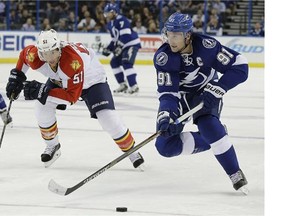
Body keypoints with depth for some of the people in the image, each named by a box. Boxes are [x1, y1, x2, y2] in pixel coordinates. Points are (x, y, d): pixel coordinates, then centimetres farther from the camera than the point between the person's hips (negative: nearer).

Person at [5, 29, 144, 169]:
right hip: (59, 80, 5)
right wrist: (16, 76, -6)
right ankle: (52, 146, 14)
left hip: (92, 80, -5)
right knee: (42, 108, -11)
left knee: (108, 118, -16)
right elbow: (24, 53, -2)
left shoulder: (73, 61, -45)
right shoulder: (35, 57, -29)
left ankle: (131, 150, 5)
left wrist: (43, 92, -45)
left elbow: (72, 96, -41)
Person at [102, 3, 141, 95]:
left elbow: (126, 35, -27)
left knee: (126, 63, -23)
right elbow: (114, 39, 21)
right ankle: (123, 84, 16)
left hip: (132, 44, -11)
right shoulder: (110, 24, 13)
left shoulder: (121, 20, -18)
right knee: (114, 62, 10)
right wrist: (108, 49, 10)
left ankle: (134, 86, -23)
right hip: (123, 46, 11)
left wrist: (119, 46, -30)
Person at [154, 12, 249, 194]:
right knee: (165, 146, -11)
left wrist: (215, 90, -30)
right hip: (178, 95, 2)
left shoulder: (206, 46, -28)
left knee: (209, 126, -31)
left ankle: (236, 174, -15)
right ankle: (213, 139, 7)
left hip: (206, 92, -2)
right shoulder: (163, 57, -24)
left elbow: (240, 66, -23)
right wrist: (165, 117, -42)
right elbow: (167, 92, -24)